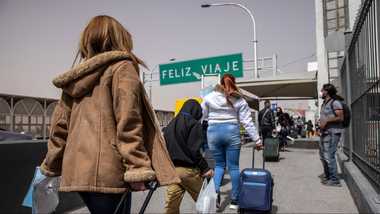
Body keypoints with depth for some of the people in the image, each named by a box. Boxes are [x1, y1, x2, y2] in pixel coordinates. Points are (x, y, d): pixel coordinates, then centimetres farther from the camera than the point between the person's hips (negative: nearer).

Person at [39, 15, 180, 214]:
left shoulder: (74, 77, 17)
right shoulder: (121, 67, -2)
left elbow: (59, 125, 17)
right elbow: (128, 123, -14)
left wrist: (51, 166, 24)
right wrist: (138, 168, -14)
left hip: (77, 171, 7)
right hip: (107, 172, -7)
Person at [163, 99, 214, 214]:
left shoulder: (170, 124, 12)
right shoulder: (194, 124, -8)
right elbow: (194, 151, -15)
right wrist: (205, 168, -10)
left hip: (171, 169, 6)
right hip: (188, 169, -6)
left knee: (171, 204, 9)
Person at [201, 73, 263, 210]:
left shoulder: (209, 97, 5)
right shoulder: (239, 100, 4)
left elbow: (201, 117, 7)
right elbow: (247, 122, 1)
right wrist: (257, 140, 4)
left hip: (214, 132, 1)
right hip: (231, 132, -1)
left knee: (219, 164, 16)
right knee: (233, 166, 8)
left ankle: (215, 191, -4)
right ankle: (234, 200, 16)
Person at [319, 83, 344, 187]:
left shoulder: (335, 102, -10)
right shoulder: (325, 103, 18)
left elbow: (340, 117, -17)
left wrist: (326, 121, -18)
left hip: (332, 133, -10)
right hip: (324, 132, 10)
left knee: (329, 156, -10)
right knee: (322, 155, 14)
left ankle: (334, 180, -1)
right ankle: (327, 176, 26)